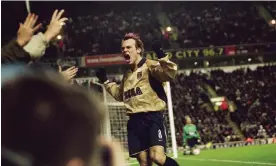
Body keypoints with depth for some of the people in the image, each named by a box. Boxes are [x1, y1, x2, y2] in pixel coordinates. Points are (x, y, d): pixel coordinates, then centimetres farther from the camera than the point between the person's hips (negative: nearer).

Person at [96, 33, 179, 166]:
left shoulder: (149, 66, -3)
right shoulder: (127, 74, 20)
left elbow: (170, 73, -21)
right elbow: (120, 95, 36)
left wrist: (162, 56, -31)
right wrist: (105, 81, 33)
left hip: (152, 117, -7)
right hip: (135, 121, 7)